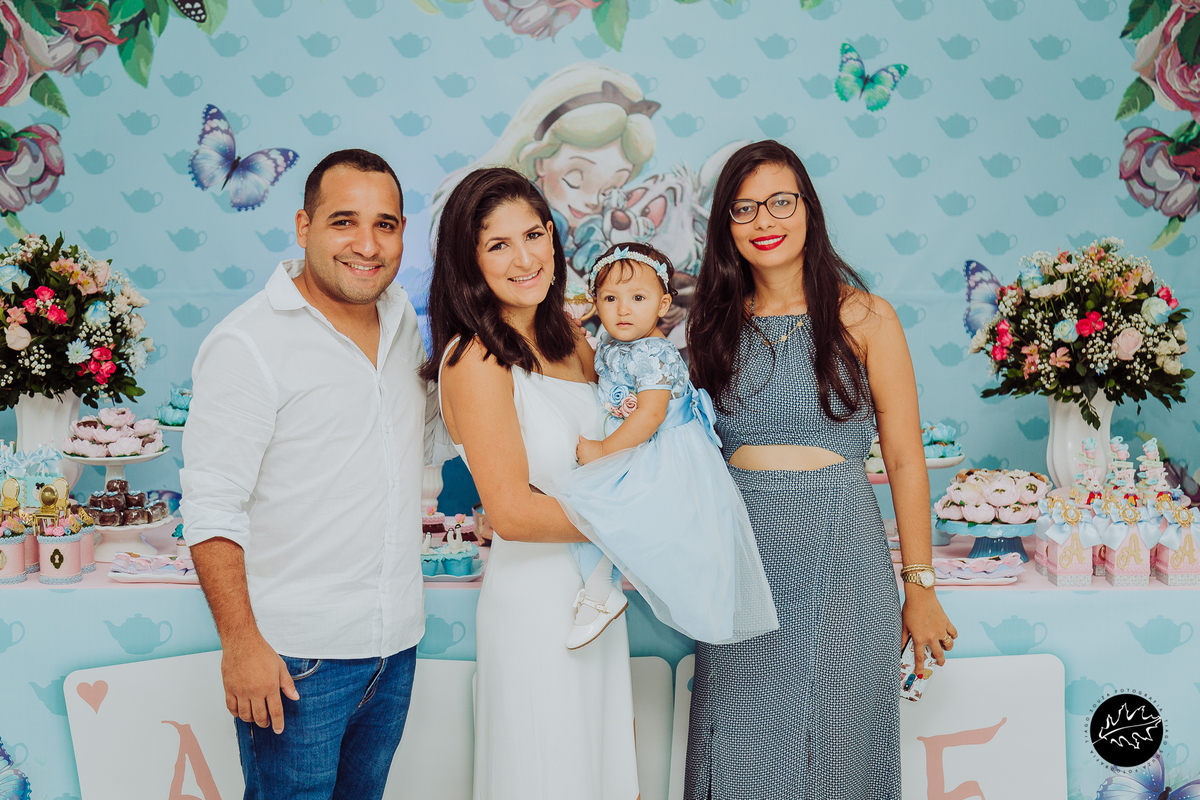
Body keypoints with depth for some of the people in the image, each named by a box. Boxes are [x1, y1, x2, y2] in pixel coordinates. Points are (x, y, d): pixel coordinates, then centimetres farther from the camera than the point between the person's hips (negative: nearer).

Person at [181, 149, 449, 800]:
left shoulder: (401, 318, 6)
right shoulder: (247, 344, -15)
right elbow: (211, 508, -16)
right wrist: (240, 641, -19)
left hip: (396, 645, 7)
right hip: (296, 659, -6)